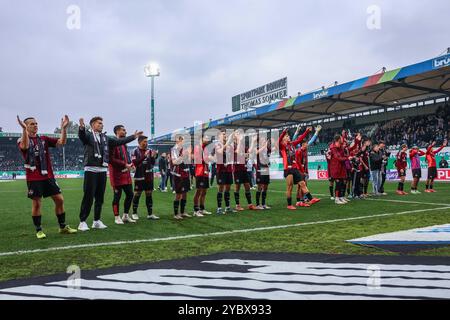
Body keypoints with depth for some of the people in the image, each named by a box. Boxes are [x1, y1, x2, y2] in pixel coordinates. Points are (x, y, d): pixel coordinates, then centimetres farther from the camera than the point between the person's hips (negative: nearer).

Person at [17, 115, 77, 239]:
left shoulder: (44, 139, 11)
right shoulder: (22, 140, -1)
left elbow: (61, 142, -1)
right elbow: (24, 146, -26)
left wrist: (64, 128, -13)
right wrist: (24, 129, -36)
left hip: (48, 176, 4)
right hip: (34, 178, -4)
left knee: (59, 200, 4)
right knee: (37, 203, 1)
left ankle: (63, 227, 17)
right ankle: (39, 230, 15)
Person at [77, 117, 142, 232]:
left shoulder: (106, 138, 16)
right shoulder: (88, 135, -1)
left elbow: (119, 141, 20)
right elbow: (82, 136, -23)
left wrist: (133, 136, 20)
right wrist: (82, 128, -46)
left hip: (103, 170, 6)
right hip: (91, 170, -6)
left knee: (100, 197, 10)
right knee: (88, 197, -5)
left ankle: (97, 221, 20)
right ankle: (82, 222, 5)